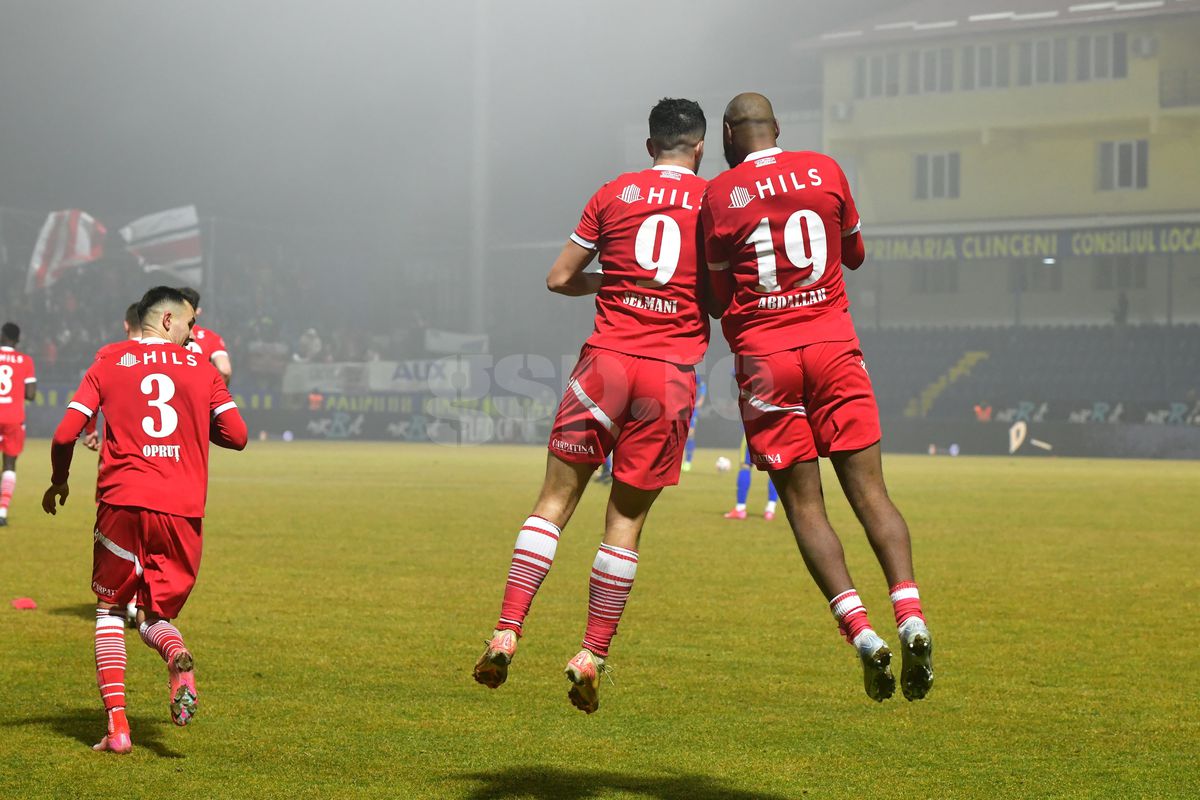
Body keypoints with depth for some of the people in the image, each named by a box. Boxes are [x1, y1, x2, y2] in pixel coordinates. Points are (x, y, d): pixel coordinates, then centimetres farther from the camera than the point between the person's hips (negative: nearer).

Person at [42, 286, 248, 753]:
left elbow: (66, 435, 2)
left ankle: (117, 726, 0)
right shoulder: (201, 368, 10)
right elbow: (236, 436, 7)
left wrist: (59, 481, 20)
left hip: (122, 503, -1)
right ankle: (177, 658, -22)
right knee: (156, 615, 15)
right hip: (182, 510, 1)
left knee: (110, 610, 14)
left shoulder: (108, 363, 8)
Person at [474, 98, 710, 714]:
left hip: (606, 361, 0)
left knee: (554, 502, 7)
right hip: (672, 373, 0)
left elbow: (559, 279, 12)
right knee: (625, 522, 6)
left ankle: (506, 633, -3)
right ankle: (592, 654, 5)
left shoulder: (613, 194, 8)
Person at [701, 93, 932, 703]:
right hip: (834, 344, 2)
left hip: (764, 358, -2)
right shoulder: (826, 171, 7)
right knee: (870, 492, 2)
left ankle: (860, 630, -12)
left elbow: (719, 298, 6)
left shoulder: (719, 194, 0)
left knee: (804, 504, 2)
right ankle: (910, 615, -16)